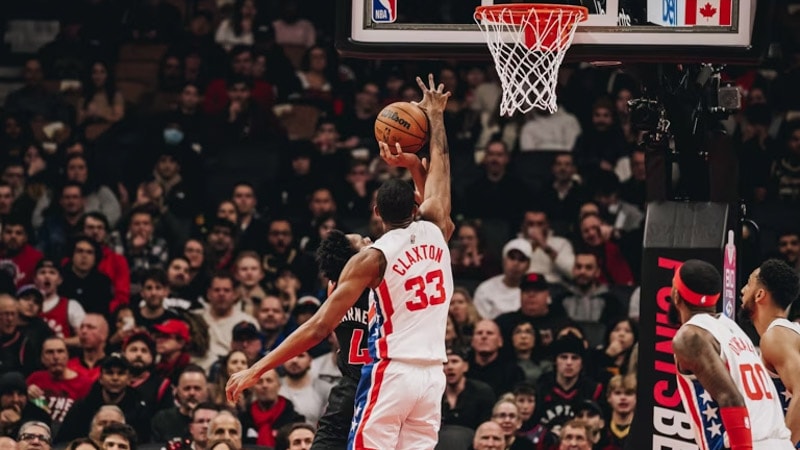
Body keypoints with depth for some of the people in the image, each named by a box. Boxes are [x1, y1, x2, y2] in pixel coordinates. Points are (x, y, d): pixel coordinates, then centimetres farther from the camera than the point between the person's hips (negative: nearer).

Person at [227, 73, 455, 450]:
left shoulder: (372, 258, -6)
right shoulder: (434, 231, 5)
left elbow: (320, 326, -11)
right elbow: (440, 165, 24)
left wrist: (256, 370, -8)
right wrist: (435, 116, 37)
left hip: (392, 372, -5)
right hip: (432, 374, 5)